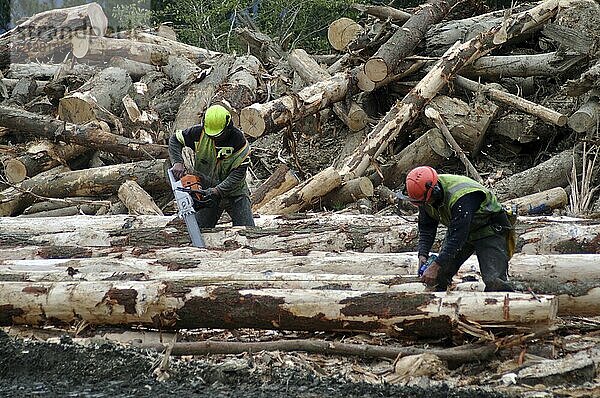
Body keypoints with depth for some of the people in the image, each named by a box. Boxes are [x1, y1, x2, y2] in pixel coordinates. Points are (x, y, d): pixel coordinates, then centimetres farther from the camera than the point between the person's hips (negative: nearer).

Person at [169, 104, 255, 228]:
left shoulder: (239, 141, -20)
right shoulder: (200, 132, -12)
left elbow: (238, 174, -22)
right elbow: (175, 140, 1)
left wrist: (217, 191, -32)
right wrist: (177, 163, -17)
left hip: (234, 193, -2)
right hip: (206, 193, 2)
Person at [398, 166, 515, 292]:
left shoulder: (460, 197, -38)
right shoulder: (424, 196, -13)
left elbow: (457, 237, -39)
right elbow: (426, 228, -2)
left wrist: (436, 266, -39)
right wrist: (423, 255, -17)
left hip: (490, 229, -7)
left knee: (494, 281, -23)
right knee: (439, 277, -2)